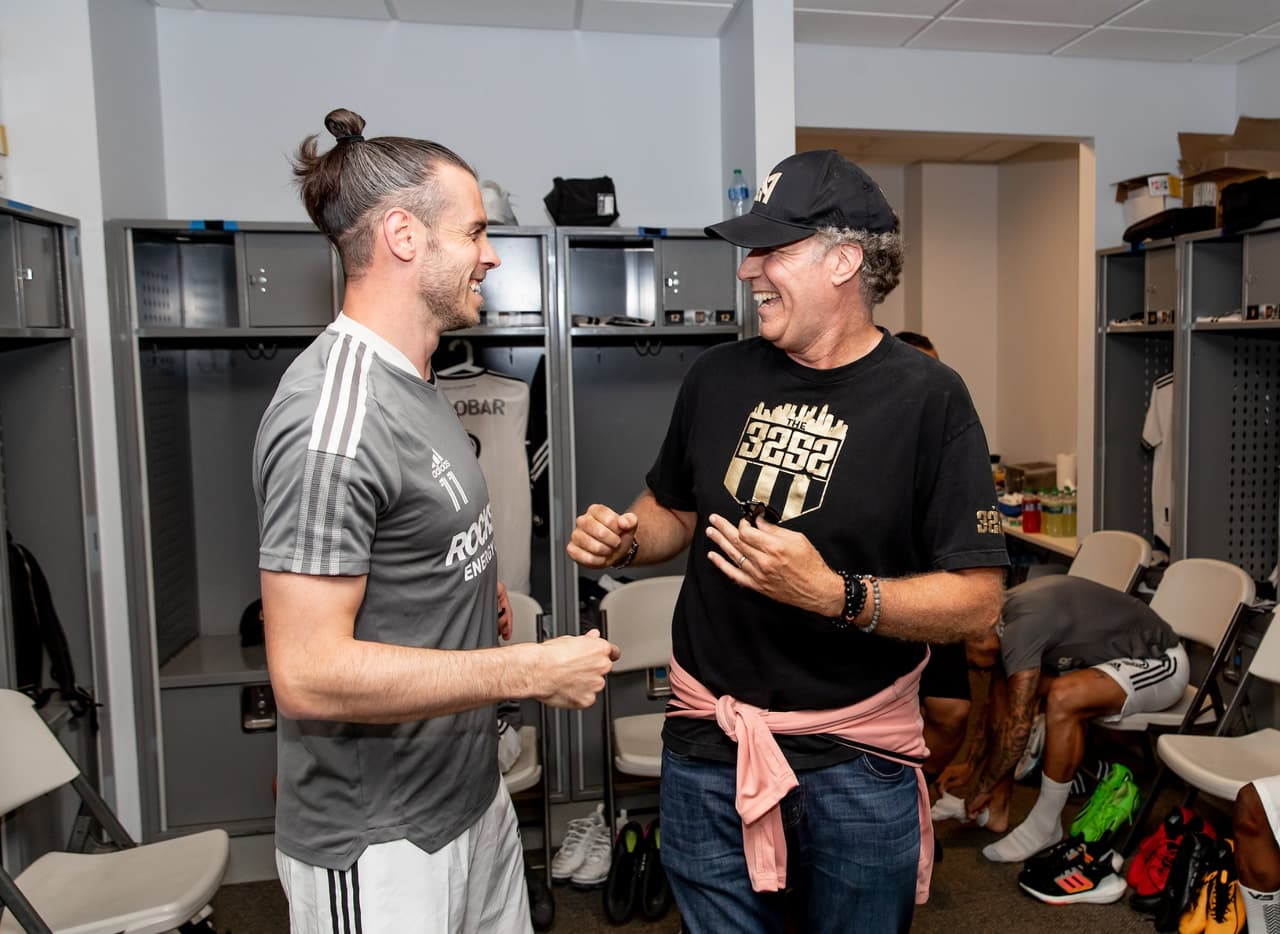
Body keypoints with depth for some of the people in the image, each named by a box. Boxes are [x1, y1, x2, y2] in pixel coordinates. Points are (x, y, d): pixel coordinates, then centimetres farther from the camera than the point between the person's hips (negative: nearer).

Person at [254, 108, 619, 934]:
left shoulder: (413, 380, 6)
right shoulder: (333, 418, -24)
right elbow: (308, 674, -27)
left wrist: (472, 587, 1)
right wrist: (531, 671, -23)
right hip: (379, 846, -9)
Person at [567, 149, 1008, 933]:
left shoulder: (926, 398, -11)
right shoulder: (718, 377, 1)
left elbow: (978, 600, -12)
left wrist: (835, 595, -27)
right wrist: (623, 539, -6)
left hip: (859, 759, -2)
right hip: (708, 749, 3)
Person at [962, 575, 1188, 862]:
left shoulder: (1021, 626, -30)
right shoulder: (1005, 609, -3)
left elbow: (1018, 724, -27)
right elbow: (999, 705, 7)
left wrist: (982, 788, -14)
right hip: (1116, 658, 9)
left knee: (1062, 697, -33)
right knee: (1003, 690, -2)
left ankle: (1044, 826, -14)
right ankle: (996, 809, 2)